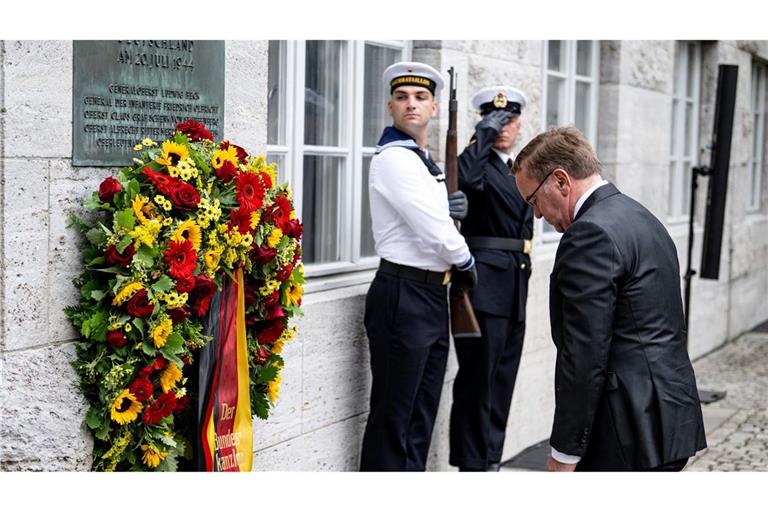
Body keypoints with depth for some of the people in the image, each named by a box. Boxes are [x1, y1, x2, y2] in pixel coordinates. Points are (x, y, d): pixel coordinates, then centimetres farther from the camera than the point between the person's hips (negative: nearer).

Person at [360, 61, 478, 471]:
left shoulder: (426, 162, 17)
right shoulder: (393, 158, -12)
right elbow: (433, 230, -17)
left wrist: (455, 210, 6)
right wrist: (466, 264, -1)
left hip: (434, 295, 9)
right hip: (403, 295, -9)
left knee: (422, 414, 14)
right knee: (393, 417, -3)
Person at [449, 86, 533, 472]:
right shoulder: (479, 162, -7)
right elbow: (466, 180, -32)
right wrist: (485, 132, -22)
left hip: (515, 282, 8)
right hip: (484, 281, -8)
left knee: (502, 379, 14)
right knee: (478, 378, -5)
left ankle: (491, 460, 24)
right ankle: (472, 464, 3)